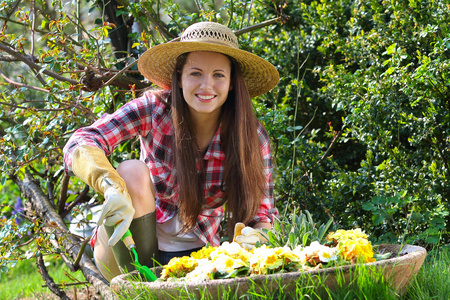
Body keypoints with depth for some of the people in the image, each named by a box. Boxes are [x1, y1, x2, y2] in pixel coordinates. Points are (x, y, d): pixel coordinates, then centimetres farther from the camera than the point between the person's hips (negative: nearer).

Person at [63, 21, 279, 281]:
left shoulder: (252, 136, -12)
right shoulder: (155, 109, -16)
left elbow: (263, 215, -8)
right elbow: (80, 145, -27)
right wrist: (115, 188, -48)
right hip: (132, 251, 0)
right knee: (133, 171, -28)